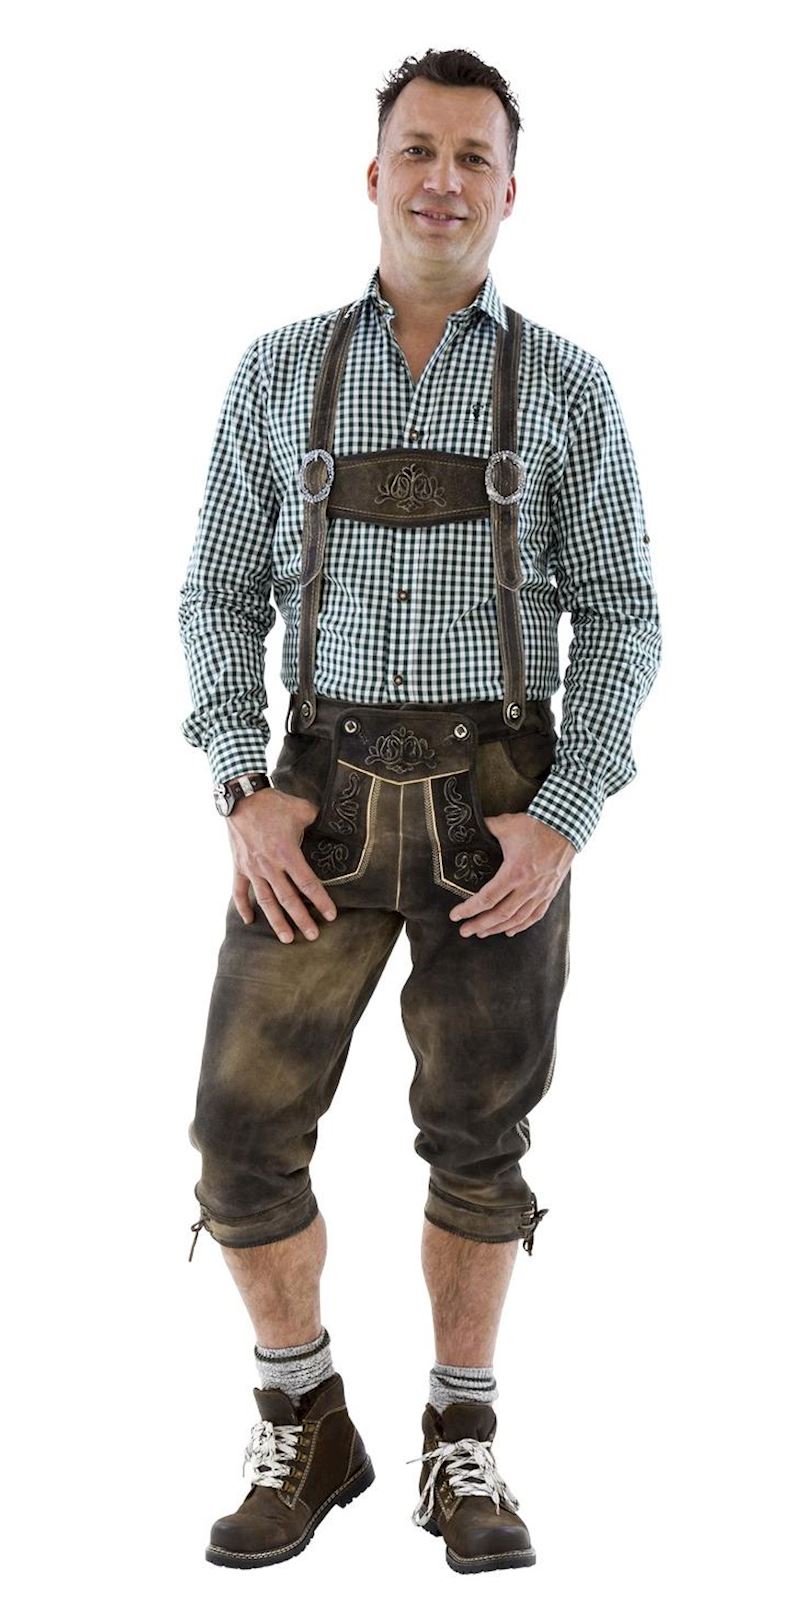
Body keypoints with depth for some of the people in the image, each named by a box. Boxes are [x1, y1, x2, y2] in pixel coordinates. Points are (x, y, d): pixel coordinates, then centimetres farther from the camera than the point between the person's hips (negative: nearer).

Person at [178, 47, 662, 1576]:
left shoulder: (566, 385, 2)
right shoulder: (279, 372, 6)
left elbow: (620, 620, 0)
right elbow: (222, 598, 6)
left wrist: (564, 823, -12)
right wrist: (244, 798, -8)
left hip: (501, 806, -1)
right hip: (323, 802, 1)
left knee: (477, 1141, 5)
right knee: (244, 1130, -3)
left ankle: (461, 1450, 24)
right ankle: (305, 1433, 19)